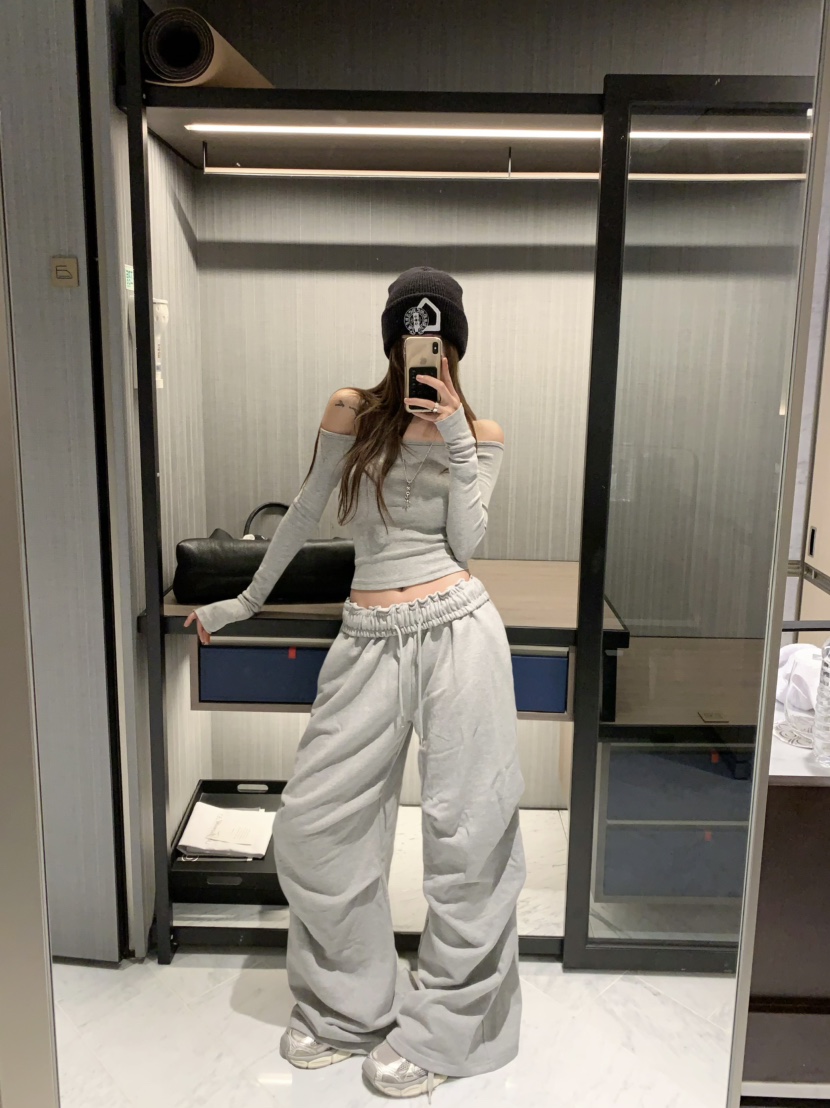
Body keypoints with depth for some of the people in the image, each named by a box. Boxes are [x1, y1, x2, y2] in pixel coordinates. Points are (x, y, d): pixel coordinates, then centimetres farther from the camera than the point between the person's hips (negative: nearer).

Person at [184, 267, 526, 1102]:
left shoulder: (480, 433, 7)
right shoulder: (351, 411, 6)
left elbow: (465, 543, -4)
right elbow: (304, 512, 15)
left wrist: (455, 438, -9)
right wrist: (246, 601, 22)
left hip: (457, 627, -1)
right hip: (371, 640, 2)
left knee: (468, 831, 3)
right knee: (312, 829, 4)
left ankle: (438, 1031, 24)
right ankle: (346, 1009, 28)